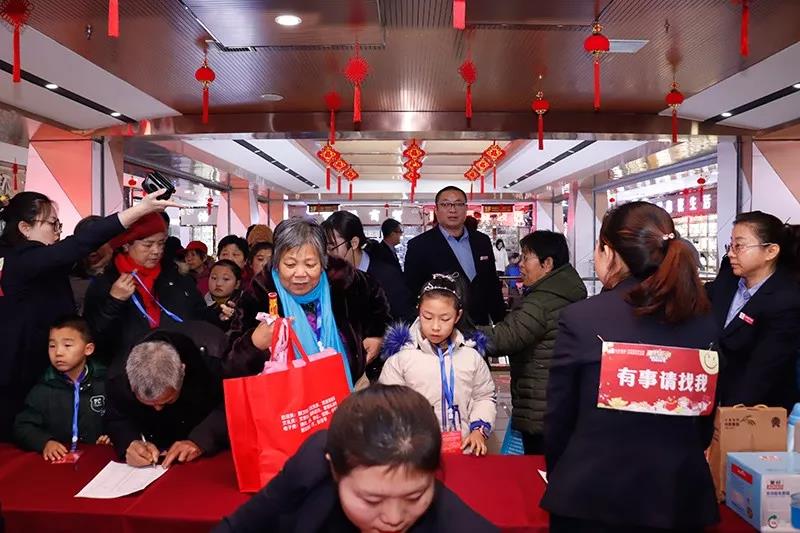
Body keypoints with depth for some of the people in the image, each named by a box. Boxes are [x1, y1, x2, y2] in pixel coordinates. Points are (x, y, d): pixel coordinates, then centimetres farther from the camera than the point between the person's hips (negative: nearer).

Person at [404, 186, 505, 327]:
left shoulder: (483, 241, 7)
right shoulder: (419, 246, -8)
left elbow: (493, 286, 12)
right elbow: (413, 293, -7)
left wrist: (501, 324, 9)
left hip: (481, 327, 4)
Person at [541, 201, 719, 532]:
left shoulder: (579, 319, -16)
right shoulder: (702, 321, -5)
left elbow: (558, 420, -7)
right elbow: (706, 419, 6)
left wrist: (561, 477, 10)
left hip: (593, 495, -3)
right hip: (678, 494, 3)